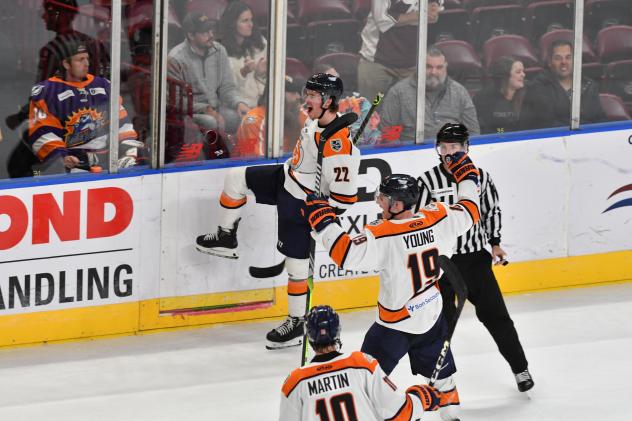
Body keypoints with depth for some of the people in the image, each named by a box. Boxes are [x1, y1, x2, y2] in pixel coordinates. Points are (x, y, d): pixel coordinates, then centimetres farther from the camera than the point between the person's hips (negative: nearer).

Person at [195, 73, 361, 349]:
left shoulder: (338, 143, -33)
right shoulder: (317, 119, -4)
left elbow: (345, 194, -30)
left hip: (302, 204, -9)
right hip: (286, 180, 9)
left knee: (296, 263, 1)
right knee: (235, 178, 5)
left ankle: (296, 324, 16)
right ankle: (226, 238, 22)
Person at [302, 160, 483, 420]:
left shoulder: (382, 235, -28)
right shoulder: (438, 219, -12)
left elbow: (346, 255, -36)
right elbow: (470, 211, 6)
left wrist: (321, 219, -28)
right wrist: (466, 172, 20)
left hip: (395, 325, -6)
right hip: (433, 317, 6)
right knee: (439, 369, 27)